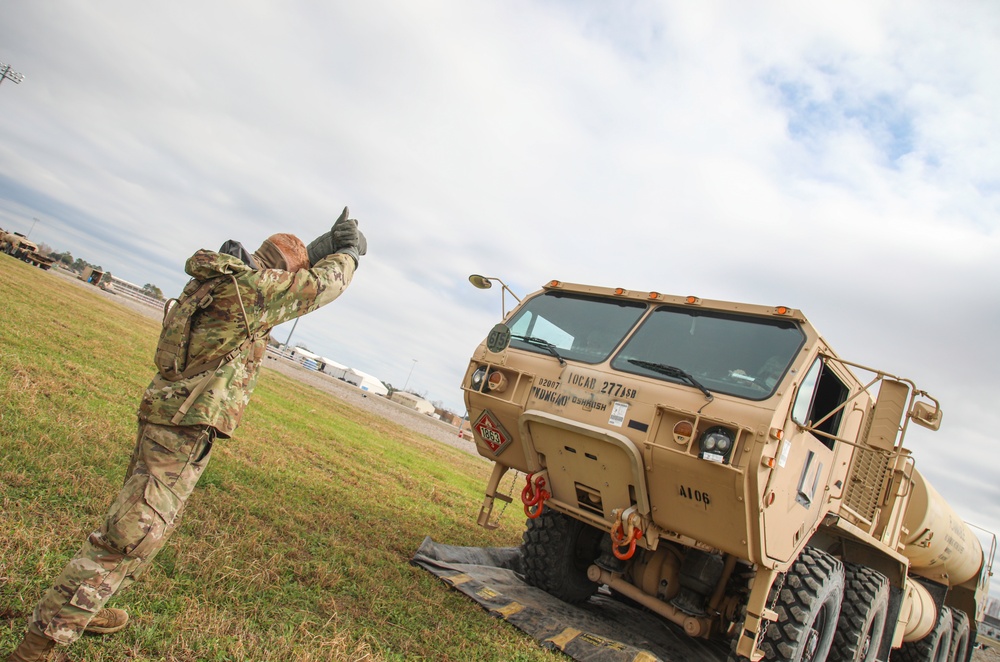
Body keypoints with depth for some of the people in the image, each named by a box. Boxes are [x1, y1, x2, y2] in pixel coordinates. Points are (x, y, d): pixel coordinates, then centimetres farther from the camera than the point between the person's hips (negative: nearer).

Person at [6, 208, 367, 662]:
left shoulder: (214, 278, 13)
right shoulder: (253, 286, -14)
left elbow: (290, 285, 27)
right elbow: (323, 283, -2)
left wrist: (323, 248, 25)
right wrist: (346, 252, 17)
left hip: (164, 415, 10)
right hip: (187, 426, -10)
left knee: (145, 522, 23)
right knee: (130, 534, -5)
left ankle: (78, 609, 37)